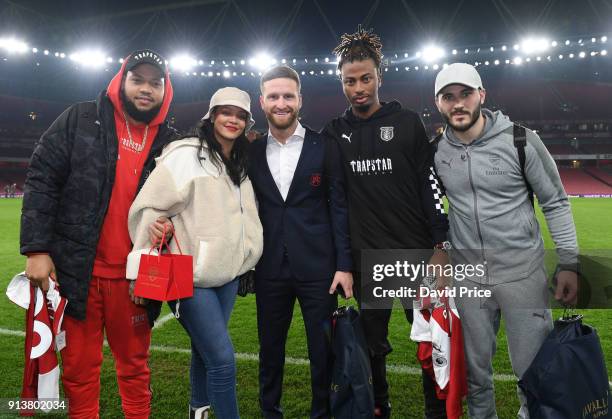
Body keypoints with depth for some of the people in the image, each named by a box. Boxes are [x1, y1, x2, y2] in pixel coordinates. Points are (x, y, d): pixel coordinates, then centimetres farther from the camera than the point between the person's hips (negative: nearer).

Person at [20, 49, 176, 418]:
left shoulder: (170, 143, 5)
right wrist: (37, 248, -8)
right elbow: (42, 180, -2)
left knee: (135, 366, 14)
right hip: (75, 270, -1)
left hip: (133, 276, 1)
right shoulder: (82, 120, 1)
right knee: (80, 368, 12)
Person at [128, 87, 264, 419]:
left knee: (205, 350, 18)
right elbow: (148, 207, -13)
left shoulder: (239, 166, 13)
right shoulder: (185, 154, -10)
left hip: (227, 274, 7)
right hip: (191, 277, -7)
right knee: (222, 359, -8)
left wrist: (245, 259, 18)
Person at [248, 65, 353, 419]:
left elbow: (340, 208, -3)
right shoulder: (252, 152, 6)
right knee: (270, 348, 16)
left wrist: (344, 264, -8)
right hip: (270, 269, 3)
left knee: (323, 349, 9)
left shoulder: (324, 148, -2)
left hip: (318, 267, -2)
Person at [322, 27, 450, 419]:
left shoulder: (407, 122, 0)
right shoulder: (335, 133, 5)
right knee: (372, 341, 13)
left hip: (415, 251, -1)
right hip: (365, 256, 2)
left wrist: (440, 244, -7)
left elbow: (430, 185, -2)